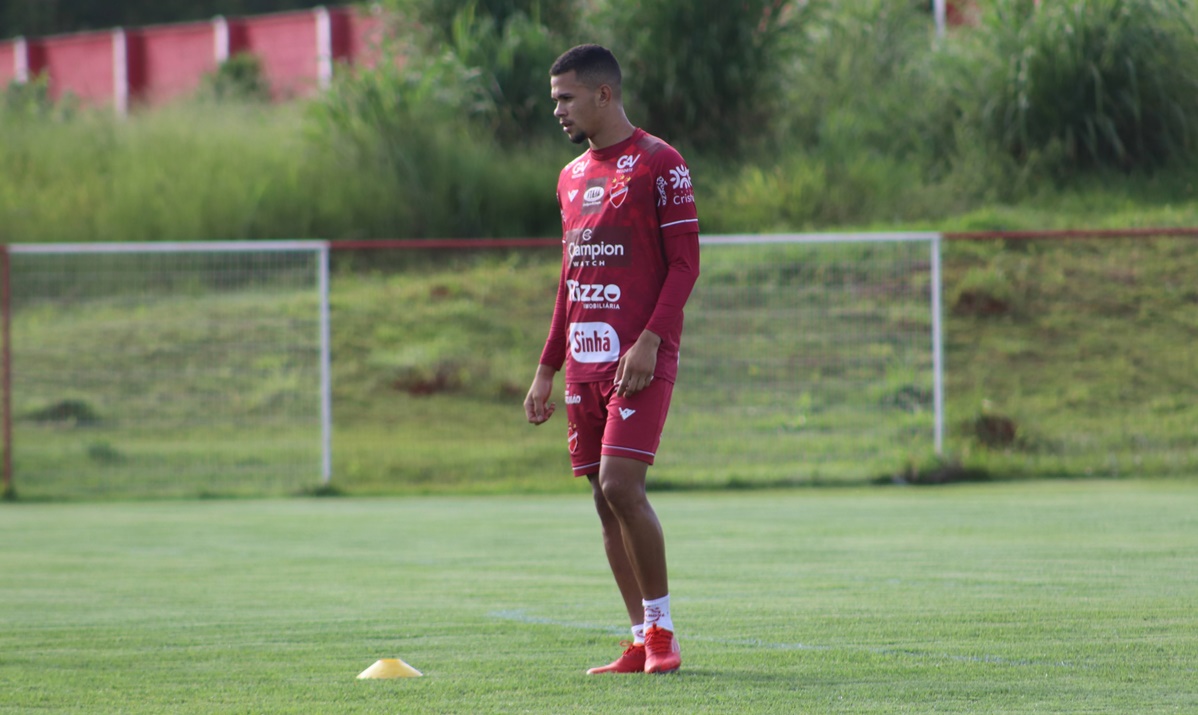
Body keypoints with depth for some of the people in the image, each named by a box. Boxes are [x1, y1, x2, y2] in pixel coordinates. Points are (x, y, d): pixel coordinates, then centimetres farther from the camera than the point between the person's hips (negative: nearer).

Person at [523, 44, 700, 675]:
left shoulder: (658, 163, -4)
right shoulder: (572, 178, 18)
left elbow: (685, 263, -9)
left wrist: (649, 341, -19)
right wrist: (546, 371, 20)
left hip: (639, 359, -7)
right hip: (584, 360, 7)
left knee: (621, 484, -17)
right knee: (605, 499, 4)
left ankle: (662, 630, -6)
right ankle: (642, 644, 8)